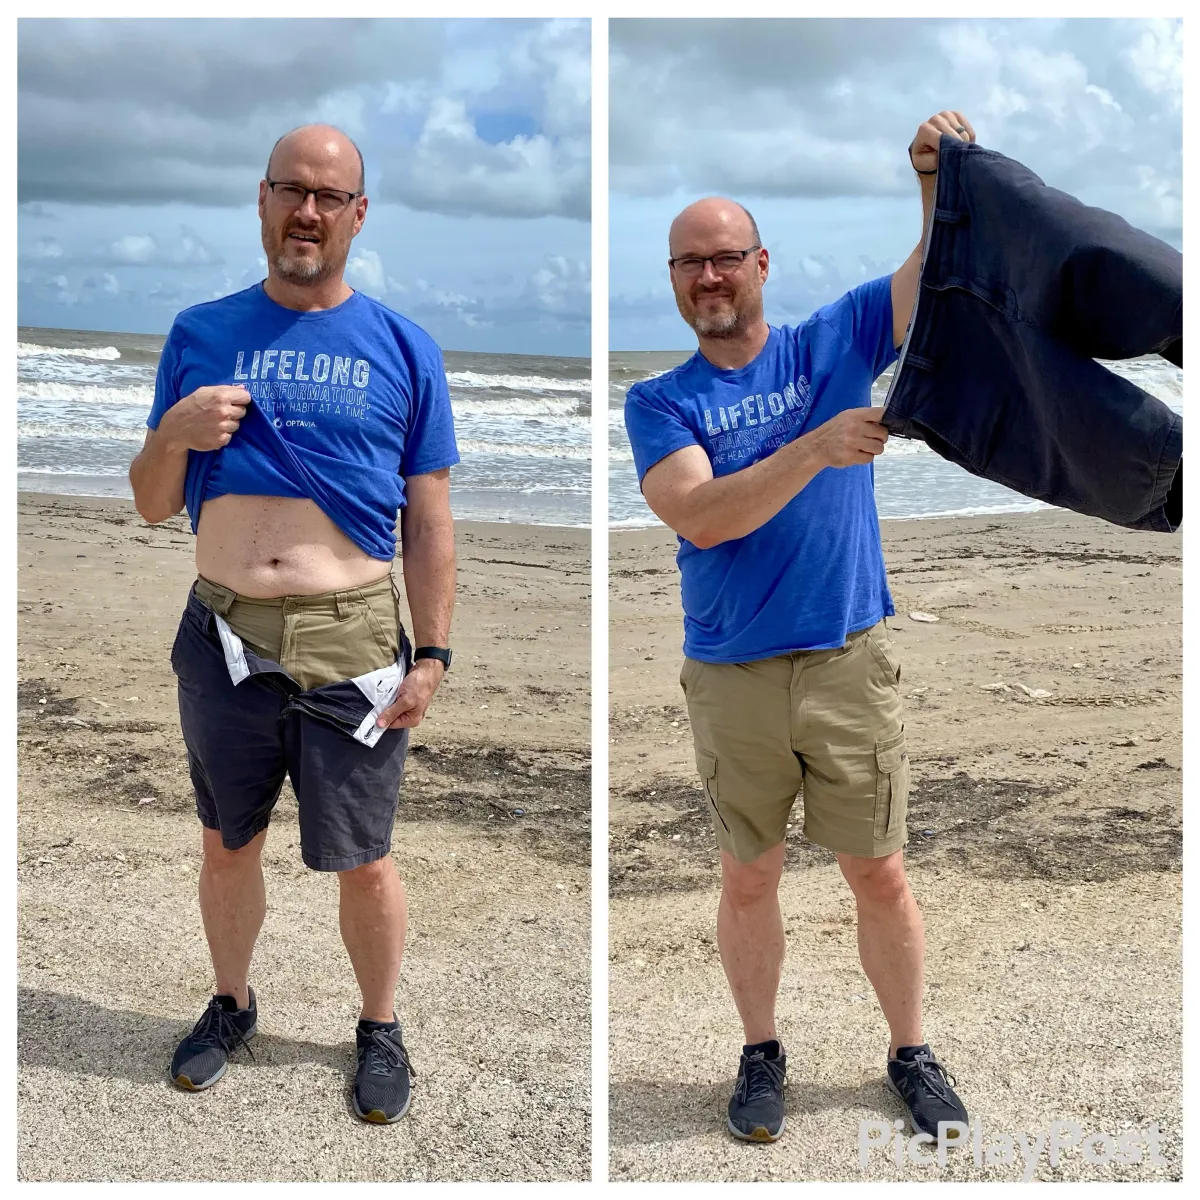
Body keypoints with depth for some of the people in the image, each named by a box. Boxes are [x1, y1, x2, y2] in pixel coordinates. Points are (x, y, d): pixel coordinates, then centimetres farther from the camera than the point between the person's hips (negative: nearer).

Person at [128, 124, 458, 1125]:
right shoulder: (201, 335, 5)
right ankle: (232, 1005, 42)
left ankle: (381, 1028, 32)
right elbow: (152, 506, 9)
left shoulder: (403, 348, 1)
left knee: (363, 862, 9)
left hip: (352, 650, -2)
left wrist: (432, 654, -4)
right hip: (224, 642, 2)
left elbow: (429, 520, 2)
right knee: (228, 844, 18)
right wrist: (174, 434, -12)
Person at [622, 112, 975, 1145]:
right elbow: (703, 517, -18)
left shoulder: (835, 343, 2)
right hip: (732, 680, 0)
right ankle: (762, 1054, 33)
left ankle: (912, 1053, 30)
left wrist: (941, 180, -27)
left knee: (881, 874, 10)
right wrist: (816, 449, -28)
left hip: (850, 662, 0)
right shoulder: (659, 402, -2)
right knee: (748, 880, 13)